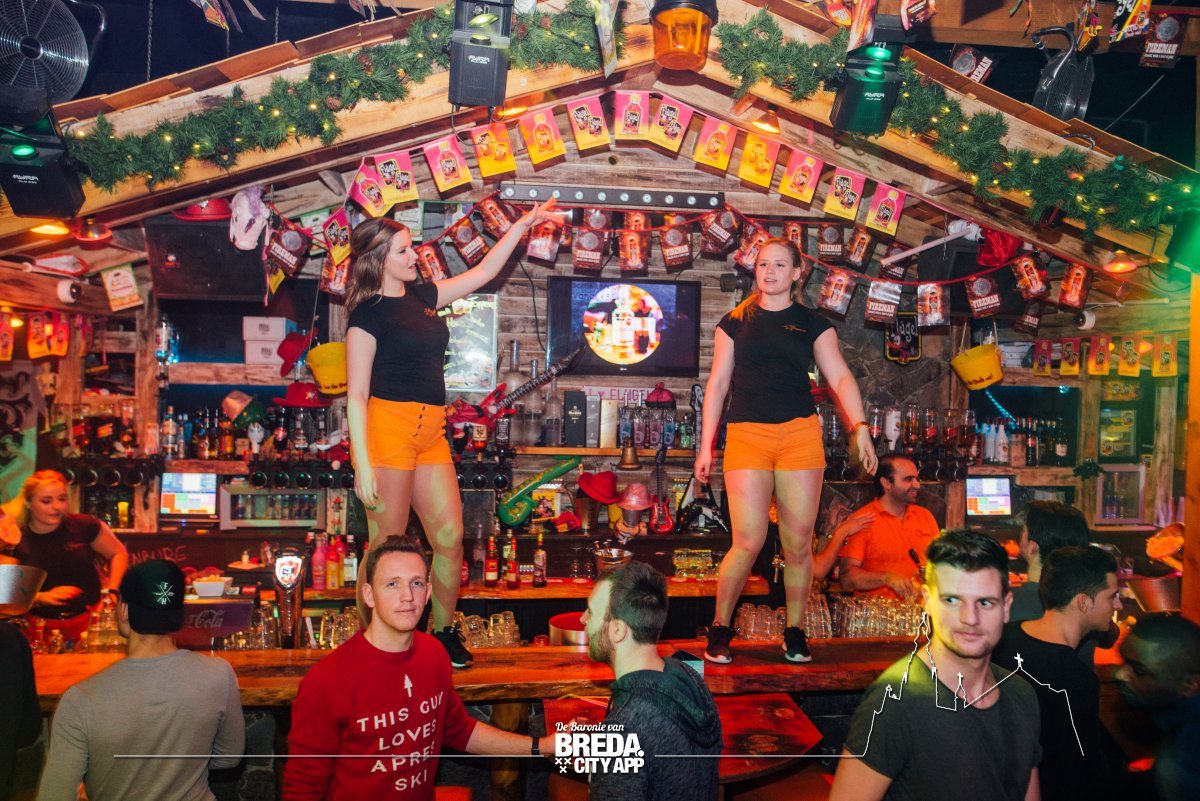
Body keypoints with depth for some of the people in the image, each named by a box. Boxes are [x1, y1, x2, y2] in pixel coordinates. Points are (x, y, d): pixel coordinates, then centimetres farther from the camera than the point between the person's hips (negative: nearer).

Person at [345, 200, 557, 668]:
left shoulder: (421, 297, 14)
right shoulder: (368, 314, -5)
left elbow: (482, 273, 24)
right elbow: (356, 396, -9)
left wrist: (522, 226, 20)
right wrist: (363, 465, -15)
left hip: (431, 433, 7)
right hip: (386, 430, -7)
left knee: (450, 537, 6)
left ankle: (444, 632, 24)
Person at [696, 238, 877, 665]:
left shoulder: (813, 324, 12)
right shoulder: (735, 321, 13)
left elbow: (841, 378, 3)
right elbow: (717, 383, 12)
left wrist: (859, 427, -13)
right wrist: (706, 446, 7)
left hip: (800, 434, 1)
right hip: (746, 436, -1)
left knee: (798, 543, 3)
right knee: (748, 542, -7)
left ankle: (795, 632, 19)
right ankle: (719, 629, 12)